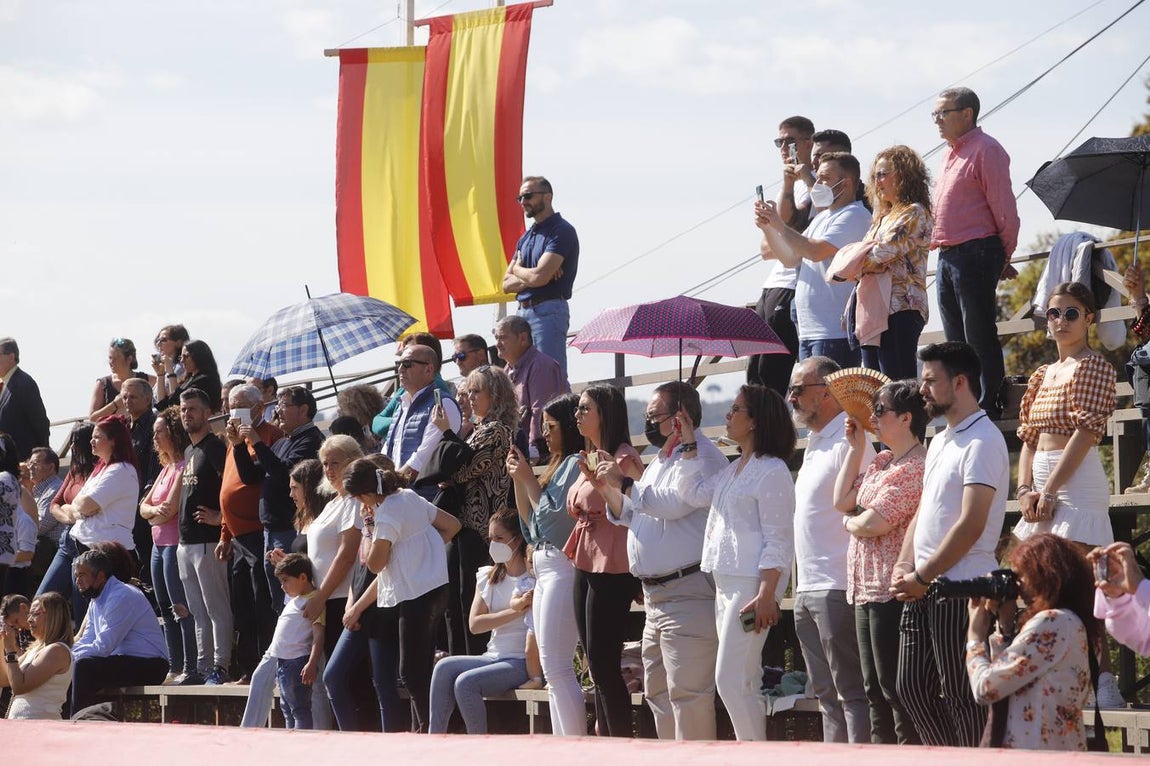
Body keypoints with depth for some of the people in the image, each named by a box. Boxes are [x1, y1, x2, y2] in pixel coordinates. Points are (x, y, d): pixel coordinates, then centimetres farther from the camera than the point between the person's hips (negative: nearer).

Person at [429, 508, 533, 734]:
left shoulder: (534, 579, -3)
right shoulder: (488, 577, 15)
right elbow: (475, 624, 1)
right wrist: (514, 612, -10)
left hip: (524, 663, -6)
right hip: (495, 656, 6)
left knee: (466, 682, -27)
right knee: (445, 667, -19)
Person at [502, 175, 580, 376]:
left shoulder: (561, 231, -7)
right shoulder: (526, 237, 20)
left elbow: (539, 277, -18)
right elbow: (507, 284, 13)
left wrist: (517, 270, 4)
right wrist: (529, 276, -7)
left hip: (549, 311, -9)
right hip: (524, 312, 9)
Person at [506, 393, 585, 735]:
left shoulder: (576, 463, -10)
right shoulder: (558, 464, 19)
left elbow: (553, 515, -16)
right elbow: (531, 523, 20)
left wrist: (529, 479, -5)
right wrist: (518, 480, 11)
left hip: (562, 569, -10)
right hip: (544, 569, 10)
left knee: (556, 668, -14)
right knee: (553, 671, 8)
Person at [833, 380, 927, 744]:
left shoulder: (914, 468, -16)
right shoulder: (881, 462, 16)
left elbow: (874, 523, -20)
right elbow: (842, 500, 14)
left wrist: (850, 523, 2)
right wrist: (856, 448, 11)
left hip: (892, 591, -10)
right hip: (867, 590, 10)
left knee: (896, 689, -8)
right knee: (875, 689, 13)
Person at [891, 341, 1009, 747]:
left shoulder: (982, 441, -13)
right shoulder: (940, 442, 17)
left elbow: (971, 525, -19)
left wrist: (922, 577, -14)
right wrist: (903, 568, 5)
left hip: (959, 588, -10)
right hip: (921, 588, 10)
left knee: (961, 696, -5)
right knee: (912, 688, 11)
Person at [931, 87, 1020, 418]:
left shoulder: (986, 150, -9)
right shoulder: (950, 153, 20)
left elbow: (1004, 209, -10)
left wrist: (1004, 258, -5)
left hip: (975, 253, -9)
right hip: (947, 255, 9)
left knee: (980, 340, -8)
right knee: (956, 341, 11)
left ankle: (987, 411, -6)